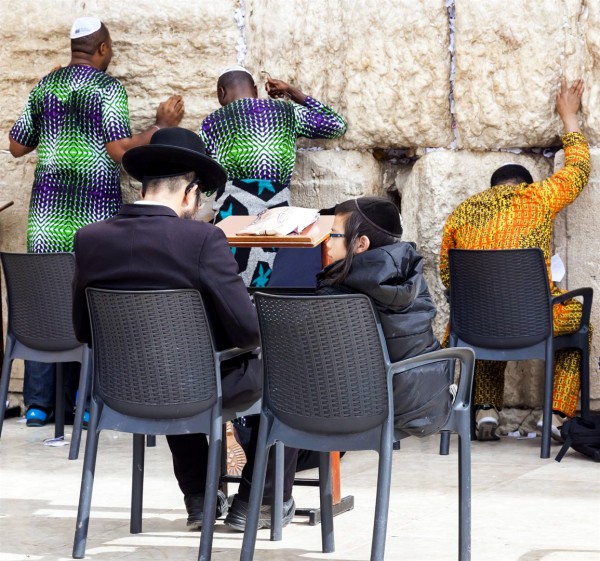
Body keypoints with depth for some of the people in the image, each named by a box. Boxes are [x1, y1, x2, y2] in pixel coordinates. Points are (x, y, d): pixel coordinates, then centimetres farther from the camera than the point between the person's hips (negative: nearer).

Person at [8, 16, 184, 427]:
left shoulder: (44, 87, 10)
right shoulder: (109, 88, -5)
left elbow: (17, 146, 15)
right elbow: (119, 149, -13)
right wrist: (162, 126, -4)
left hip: (49, 206, 4)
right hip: (95, 208, -4)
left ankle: (38, 403, 6)